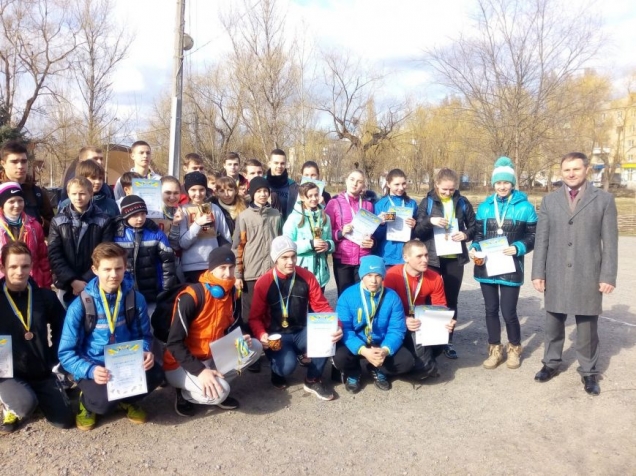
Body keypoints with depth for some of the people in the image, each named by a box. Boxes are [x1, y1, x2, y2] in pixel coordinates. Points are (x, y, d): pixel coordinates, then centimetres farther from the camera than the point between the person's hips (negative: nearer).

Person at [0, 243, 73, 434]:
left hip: (42, 372, 3)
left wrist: (54, 356, 3)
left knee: (65, 420, 1)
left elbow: (61, 327, 12)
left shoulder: (45, 296, -2)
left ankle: (36, 395, 28)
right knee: (26, 405, -33)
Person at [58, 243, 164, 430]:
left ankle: (128, 399, 8)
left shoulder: (136, 298, -6)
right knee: (105, 401, -33)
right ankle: (87, 402, 9)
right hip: (94, 367, -2)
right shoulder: (80, 306, -13)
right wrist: (90, 370, -29)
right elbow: (66, 353, -10)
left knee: (155, 374, -28)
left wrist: (146, 352, -18)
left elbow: (144, 335, 6)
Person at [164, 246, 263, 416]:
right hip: (181, 364, -7)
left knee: (255, 348, -5)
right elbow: (174, 344, -25)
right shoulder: (191, 297, -25)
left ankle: (216, 381, 2)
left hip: (212, 358, 7)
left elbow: (230, 327, 11)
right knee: (218, 392, -30)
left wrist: (240, 339, -13)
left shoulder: (230, 294, -3)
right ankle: (185, 393, 0)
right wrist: (200, 371, -33)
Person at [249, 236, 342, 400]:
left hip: (302, 332, 3)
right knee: (288, 364, -33)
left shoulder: (307, 277, -3)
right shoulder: (263, 283, -9)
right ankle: (278, 372, 10)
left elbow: (322, 306, -1)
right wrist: (261, 335, -25)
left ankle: (313, 381, -2)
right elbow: (255, 317, -4)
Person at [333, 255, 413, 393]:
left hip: (382, 344, 2)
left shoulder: (392, 297, -9)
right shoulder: (348, 296, -15)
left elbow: (397, 330, -11)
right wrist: (363, 350, -36)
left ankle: (377, 370, 12)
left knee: (407, 361, -21)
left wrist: (385, 350, -32)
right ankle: (353, 373, 8)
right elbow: (344, 329, -19)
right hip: (356, 345, -2)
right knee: (339, 357, -32)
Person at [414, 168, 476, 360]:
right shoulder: (427, 202, -1)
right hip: (432, 258, -1)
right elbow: (417, 230, -4)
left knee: (451, 300, 9)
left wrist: (466, 234, -9)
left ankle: (448, 341, 20)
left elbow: (473, 226, 12)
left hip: (455, 258, 2)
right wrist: (430, 221, -23)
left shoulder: (462, 202, 3)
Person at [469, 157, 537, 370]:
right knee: (491, 310, 11)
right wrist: (474, 248, -8)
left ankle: (514, 349, 25)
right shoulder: (484, 206, 6)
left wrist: (518, 248, -17)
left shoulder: (524, 207, -3)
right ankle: (495, 350, 27)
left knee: (508, 312, -1)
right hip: (487, 267, 3)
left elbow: (533, 236, 0)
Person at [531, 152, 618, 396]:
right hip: (555, 275, 2)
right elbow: (541, 240, 4)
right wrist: (538, 273, -1)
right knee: (553, 323, 13)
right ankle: (551, 363, 31)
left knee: (587, 327, 7)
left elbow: (610, 242, -2)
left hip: (588, 276, -2)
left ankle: (588, 371, 22)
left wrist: (608, 276, -7)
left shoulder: (604, 199, 1)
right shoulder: (549, 200, 6)